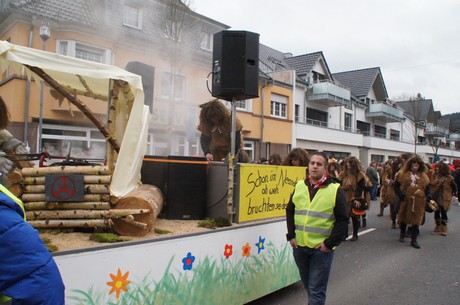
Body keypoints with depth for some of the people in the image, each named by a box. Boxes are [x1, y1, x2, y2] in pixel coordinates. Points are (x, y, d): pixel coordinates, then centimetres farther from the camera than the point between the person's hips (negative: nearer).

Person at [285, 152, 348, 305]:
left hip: (321, 248, -4)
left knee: (316, 289, 1)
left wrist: (330, 243, -12)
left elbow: (342, 220, -7)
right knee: (307, 285, 21)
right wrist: (291, 236, 4)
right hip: (299, 246, 5)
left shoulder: (335, 189, -7)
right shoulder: (299, 186, 5)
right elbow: (290, 212, 13)